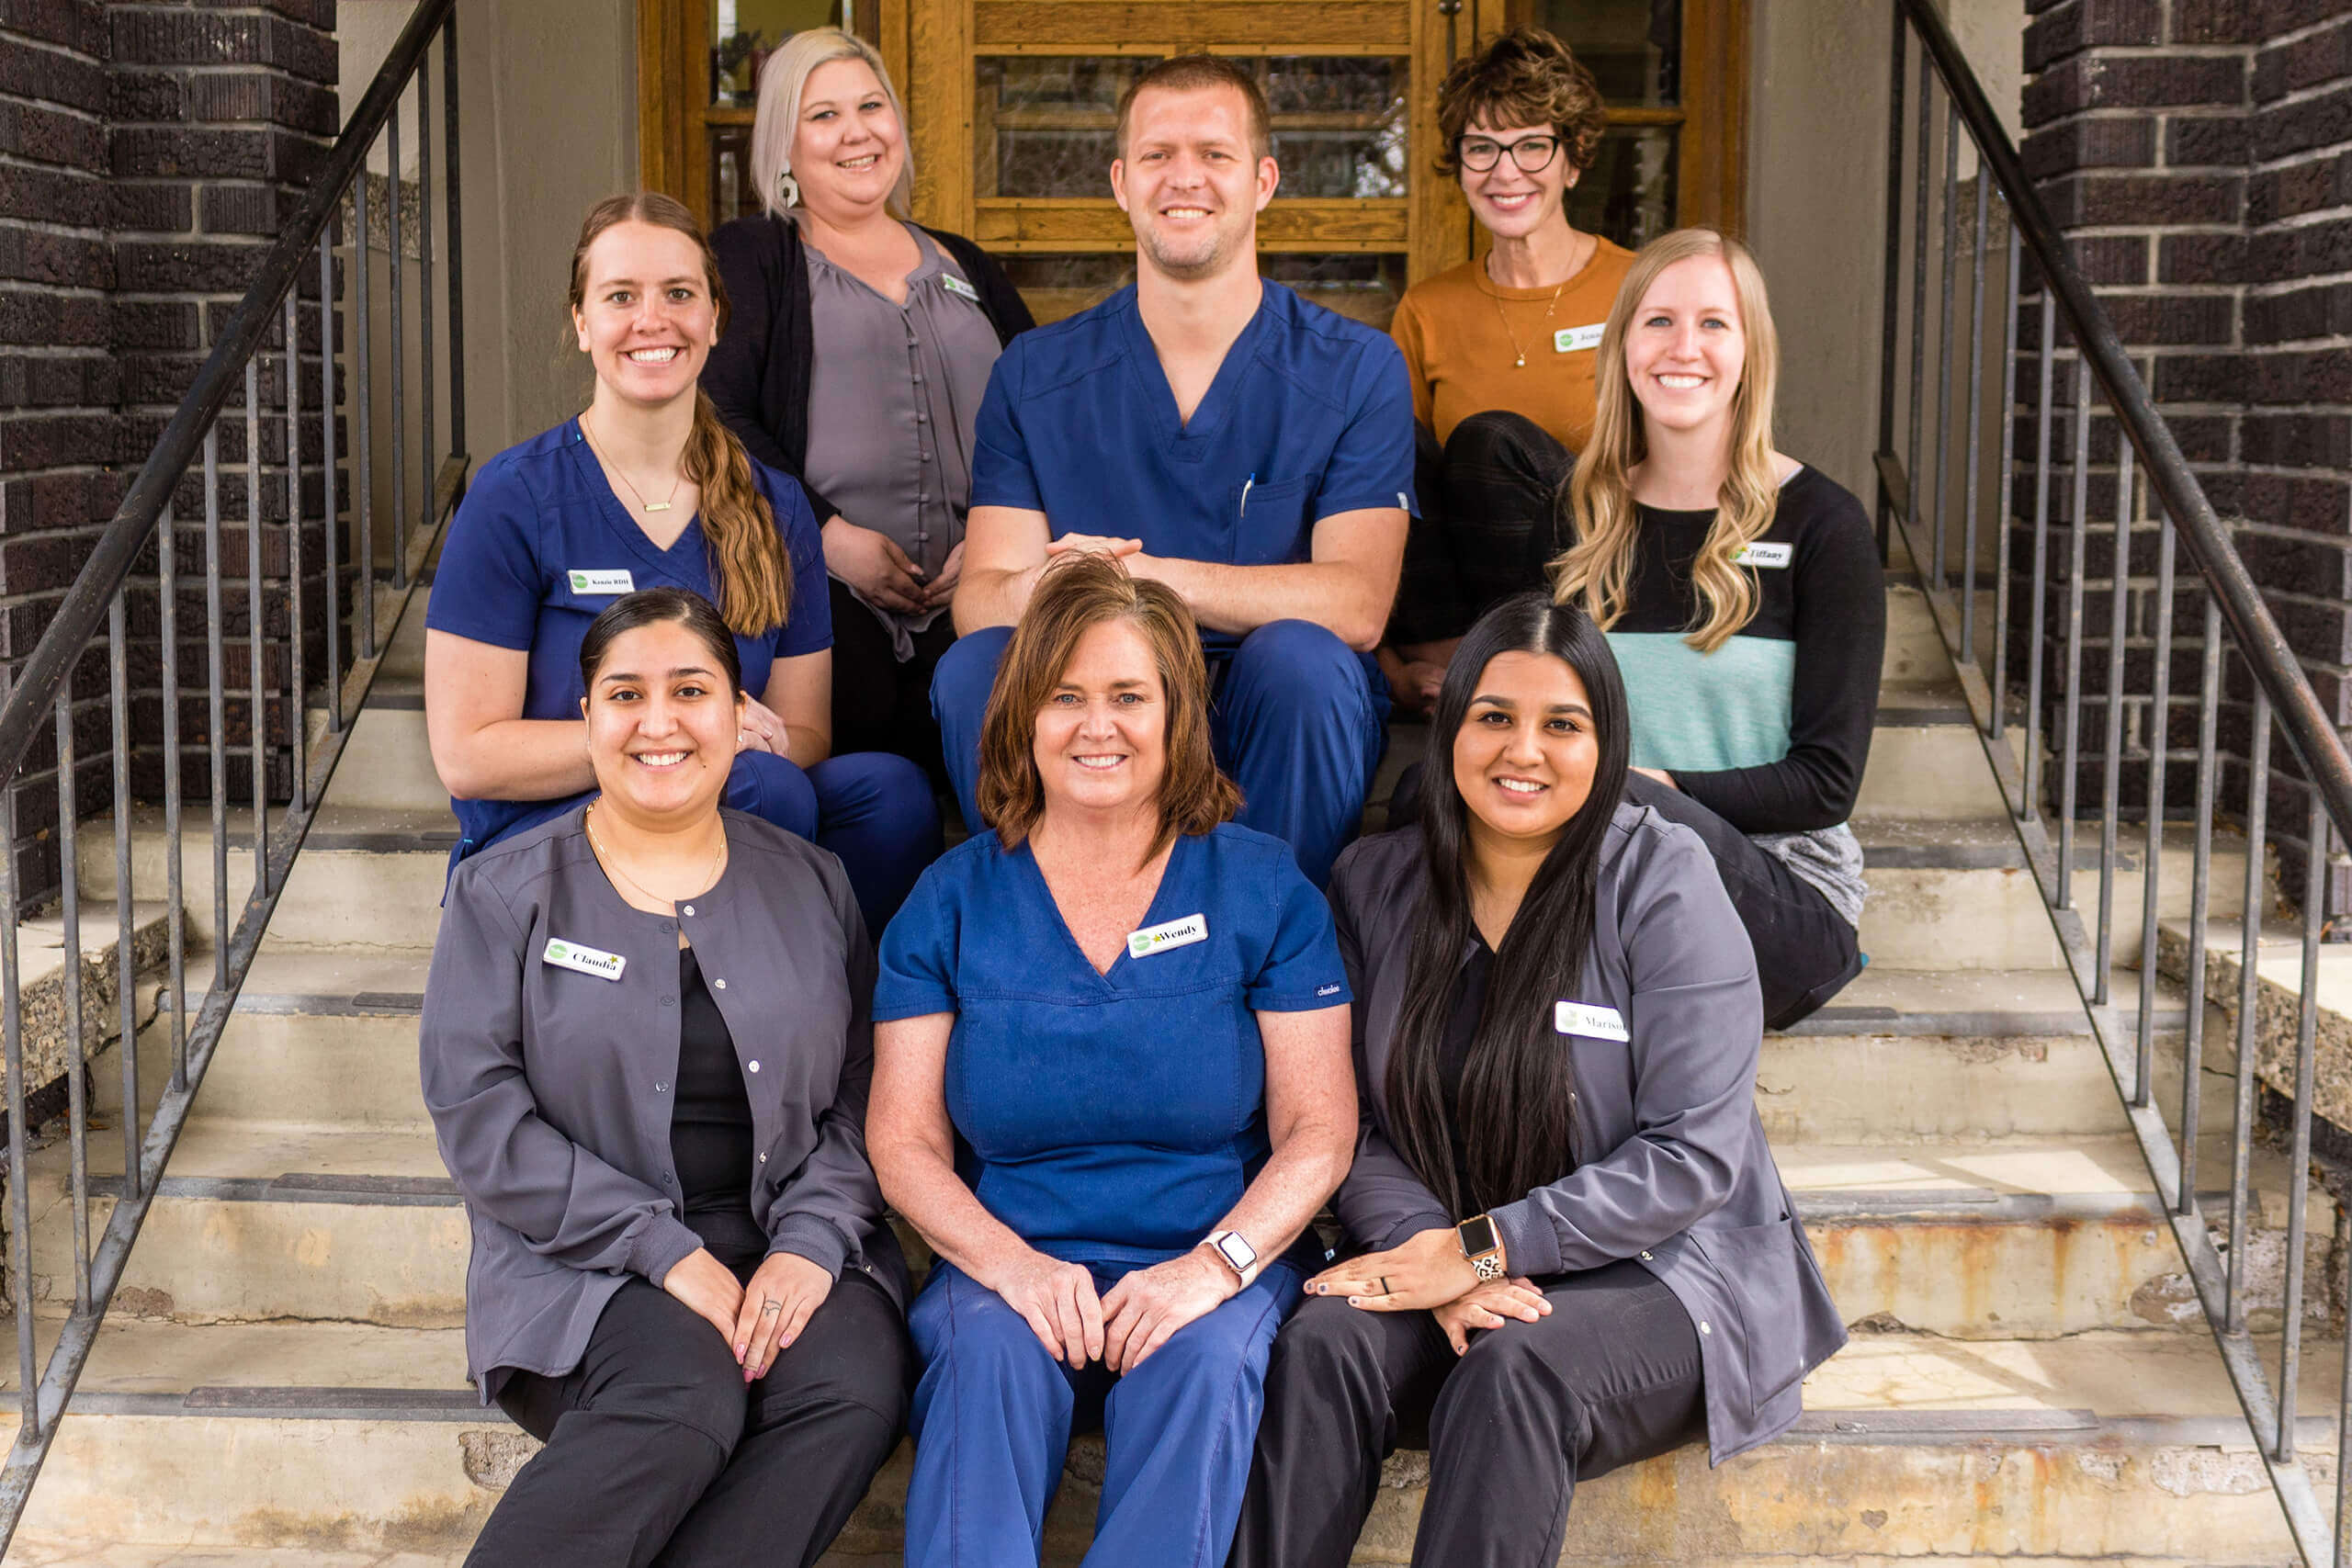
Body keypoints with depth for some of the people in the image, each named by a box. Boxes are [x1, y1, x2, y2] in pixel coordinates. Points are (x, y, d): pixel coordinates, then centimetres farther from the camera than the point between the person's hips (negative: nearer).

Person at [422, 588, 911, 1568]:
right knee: (689, 1395, -34)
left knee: (856, 1389, -30)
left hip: (790, 1248, 3)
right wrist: (666, 1251, -14)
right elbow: (477, 1113, -4)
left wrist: (811, 1242, -11)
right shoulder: (506, 892, 7)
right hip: (585, 1267, -2)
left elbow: (858, 1101, 10)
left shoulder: (811, 888, 15)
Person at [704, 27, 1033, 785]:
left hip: (963, 606, 3)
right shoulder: (746, 260, 13)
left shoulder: (965, 268, 25)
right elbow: (716, 416, -1)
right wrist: (826, 533, -13)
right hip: (818, 583, -3)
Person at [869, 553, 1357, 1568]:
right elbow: (905, 1144, 2)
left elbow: (1317, 1131, -1)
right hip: (1008, 1263, 1)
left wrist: (1214, 1265, -18)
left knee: (1204, 1356, -32)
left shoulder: (1264, 889, 4)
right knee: (989, 1350, -31)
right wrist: (1015, 1265, -17)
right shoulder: (952, 901, 7)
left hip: (1222, 1264, 0)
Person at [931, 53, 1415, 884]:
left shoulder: (1357, 371, -1)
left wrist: (1147, 575, -28)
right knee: (974, 665, -25)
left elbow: (1356, 604, -15)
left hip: (1282, 725, -1)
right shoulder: (1035, 375, 7)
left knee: (1300, 657, -32)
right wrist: (1034, 592, -30)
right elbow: (977, 596, -4)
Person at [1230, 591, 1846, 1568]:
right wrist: (1430, 1252, -18)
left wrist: (1482, 1248, -18)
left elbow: (1691, 1155, -14)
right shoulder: (1375, 885, 4)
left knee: (1514, 1369, -34)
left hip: (1658, 1269, -3)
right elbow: (1356, 1128, 2)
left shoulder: (1660, 883, -8)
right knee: (1323, 1342, -28)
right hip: (1446, 1256, 3)